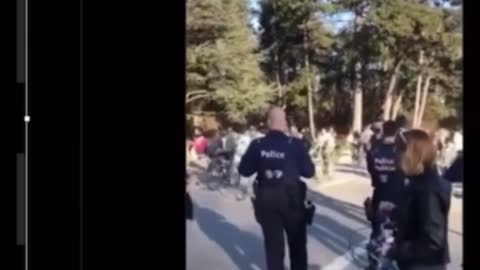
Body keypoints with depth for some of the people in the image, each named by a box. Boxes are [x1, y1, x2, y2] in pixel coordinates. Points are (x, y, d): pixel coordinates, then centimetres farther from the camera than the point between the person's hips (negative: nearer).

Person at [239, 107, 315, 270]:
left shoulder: (257, 145, -8)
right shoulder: (295, 144, -12)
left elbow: (244, 170, -1)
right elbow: (309, 172, -7)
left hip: (266, 200, 1)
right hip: (292, 198, -1)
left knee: (273, 244, 12)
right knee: (297, 243, 19)